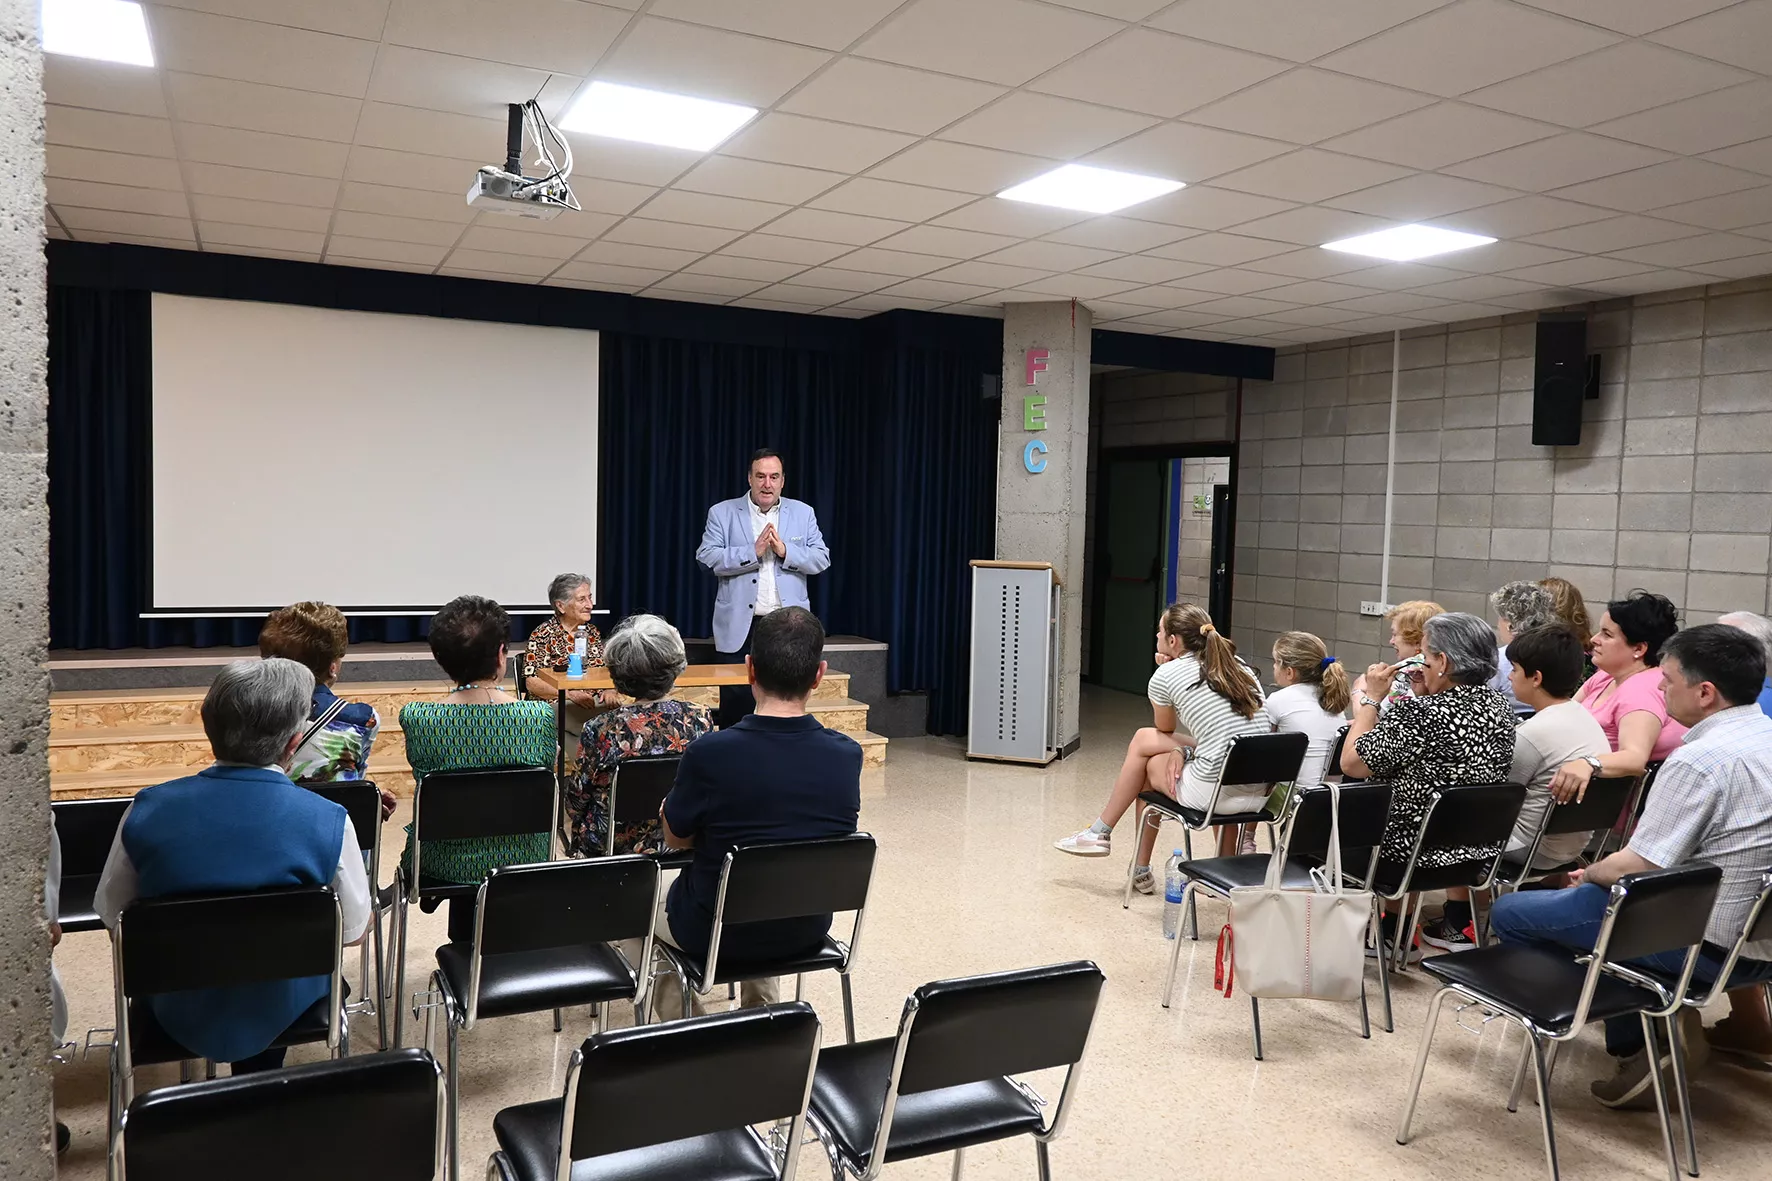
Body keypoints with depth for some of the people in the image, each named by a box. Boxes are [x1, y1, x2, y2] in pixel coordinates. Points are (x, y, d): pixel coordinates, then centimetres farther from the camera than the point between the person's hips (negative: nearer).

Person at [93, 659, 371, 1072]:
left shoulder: (147, 809, -18)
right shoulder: (328, 821, -25)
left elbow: (111, 915, -2)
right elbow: (353, 932, -12)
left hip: (178, 1013, 2)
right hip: (281, 1013, -2)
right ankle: (258, 1081, 44)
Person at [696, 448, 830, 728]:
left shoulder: (803, 513, 10)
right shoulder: (722, 513, 5)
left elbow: (822, 558, 3)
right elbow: (706, 557, -7)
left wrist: (785, 551, -13)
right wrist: (753, 552, -17)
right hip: (739, 628, -1)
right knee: (735, 704, 1)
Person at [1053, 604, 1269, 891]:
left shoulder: (1166, 675, -2)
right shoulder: (1240, 665, 15)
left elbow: (1165, 730, 16)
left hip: (1218, 793, -6)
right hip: (1262, 794, 6)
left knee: (1150, 763, 21)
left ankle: (1141, 871, 33)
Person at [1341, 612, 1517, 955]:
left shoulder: (1418, 713, -27)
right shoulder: (1500, 707, -3)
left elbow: (1350, 763, -18)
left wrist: (1369, 698, -10)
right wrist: (1423, 693, 6)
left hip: (1416, 851, -7)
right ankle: (1394, 927, 36)